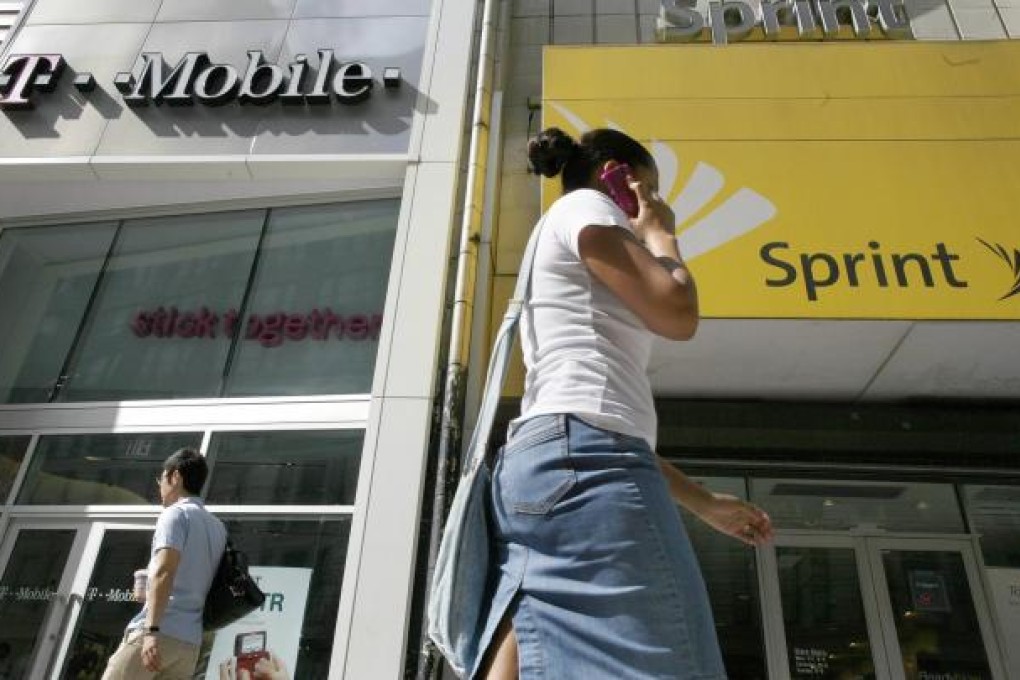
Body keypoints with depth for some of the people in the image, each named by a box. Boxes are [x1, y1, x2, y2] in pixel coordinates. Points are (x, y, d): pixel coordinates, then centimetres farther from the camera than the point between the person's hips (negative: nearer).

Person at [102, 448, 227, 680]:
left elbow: (164, 572, -16)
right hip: (190, 640, 7)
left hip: (161, 632, -7)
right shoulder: (218, 527, 19)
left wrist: (152, 630, -23)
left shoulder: (175, 513, -3)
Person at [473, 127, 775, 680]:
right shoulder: (583, 205, 9)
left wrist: (705, 503, 28)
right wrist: (660, 233, 16)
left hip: (542, 463, 10)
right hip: (582, 462, -10)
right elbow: (677, 315, -5)